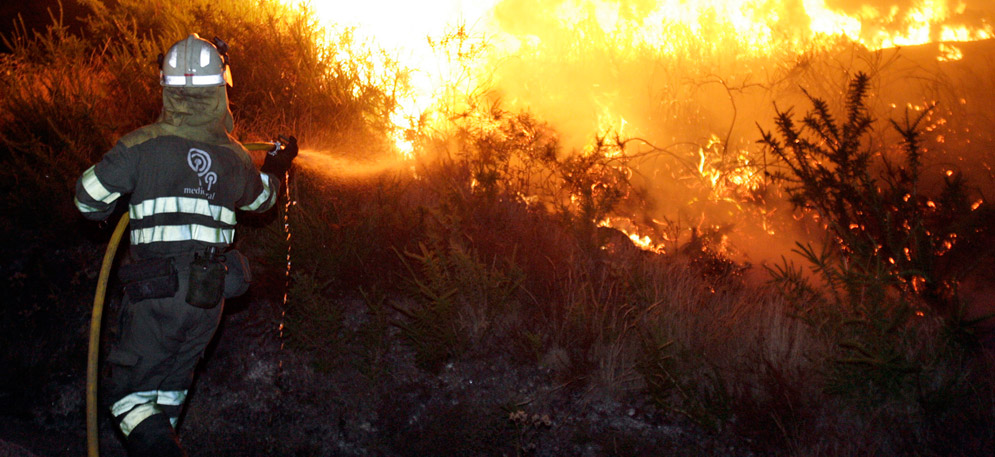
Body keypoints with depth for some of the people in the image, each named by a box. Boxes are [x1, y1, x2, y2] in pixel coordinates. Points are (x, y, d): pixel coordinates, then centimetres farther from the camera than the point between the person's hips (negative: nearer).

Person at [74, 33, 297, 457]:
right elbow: (261, 199, 25)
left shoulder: (141, 146, -9)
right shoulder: (235, 157, 4)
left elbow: (89, 199, -2)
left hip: (157, 294, -4)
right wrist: (278, 166, 46)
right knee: (171, 385, 21)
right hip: (211, 295, 5)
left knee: (129, 394, 2)